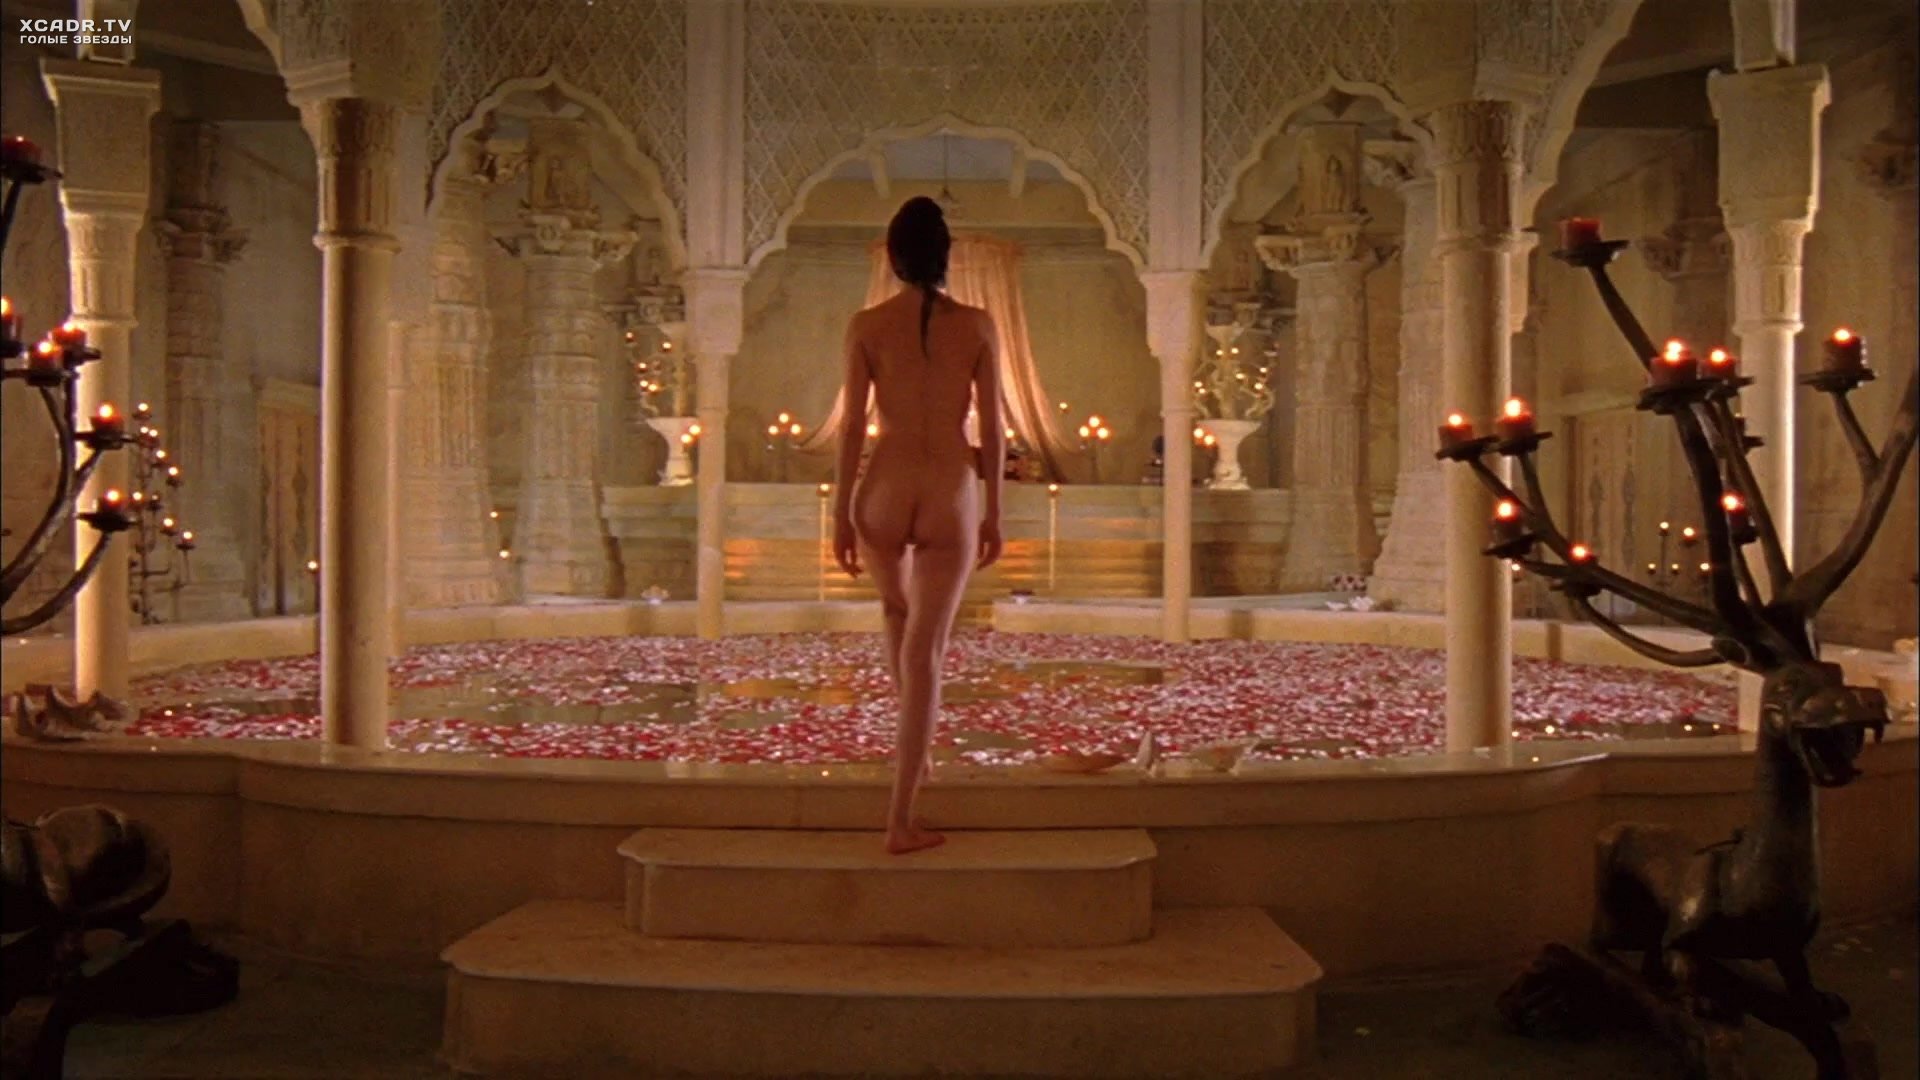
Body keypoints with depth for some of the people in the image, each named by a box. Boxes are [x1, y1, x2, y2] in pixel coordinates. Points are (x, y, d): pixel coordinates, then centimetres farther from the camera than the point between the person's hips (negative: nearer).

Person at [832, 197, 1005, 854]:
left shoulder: (866, 326, -1)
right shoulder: (977, 326, 0)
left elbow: (853, 425, -3)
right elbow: (991, 427, 0)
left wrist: (841, 514, 3)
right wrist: (994, 513, 9)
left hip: (885, 491, 1)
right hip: (951, 495, -1)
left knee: (897, 614, 29)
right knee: (925, 652, 0)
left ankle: (915, 747, 41)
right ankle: (900, 821, -1)